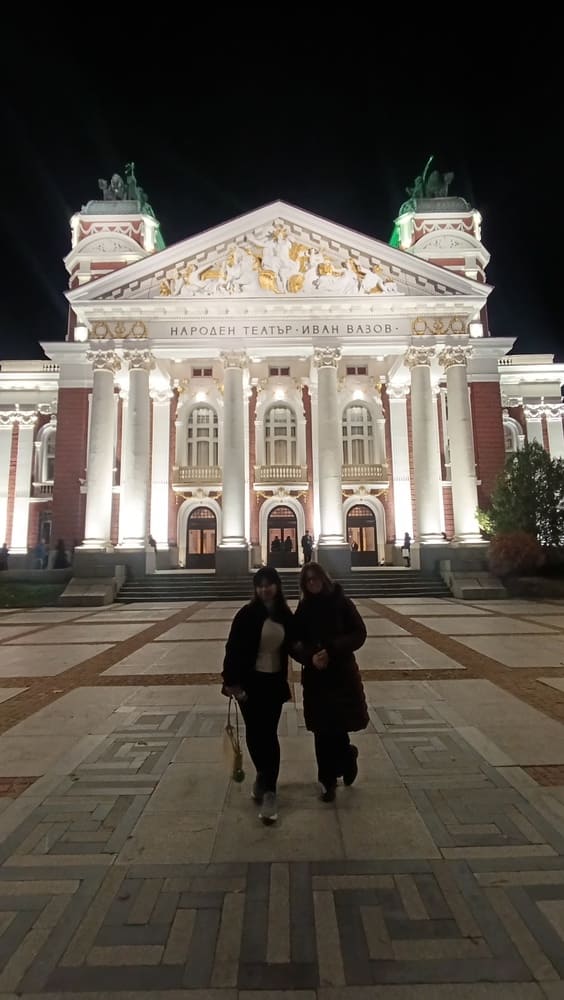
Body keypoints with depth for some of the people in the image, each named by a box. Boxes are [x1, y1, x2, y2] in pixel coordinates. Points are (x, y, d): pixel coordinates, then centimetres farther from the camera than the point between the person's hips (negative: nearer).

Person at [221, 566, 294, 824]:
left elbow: (288, 648, 10)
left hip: (274, 682, 2)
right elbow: (233, 648, -11)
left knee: (269, 735, 3)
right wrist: (231, 681, -14)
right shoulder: (247, 614, -12)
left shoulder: (286, 615, -1)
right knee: (254, 733, 11)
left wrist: (285, 681, 11)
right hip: (250, 681, -1)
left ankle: (268, 790, 15)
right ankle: (264, 777, 37)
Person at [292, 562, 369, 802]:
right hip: (315, 676, 2)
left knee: (338, 726, 1)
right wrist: (309, 657, -20)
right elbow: (293, 642, -1)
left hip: (343, 674, -2)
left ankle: (347, 757, 35)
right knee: (322, 731, 7)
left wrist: (332, 651, -19)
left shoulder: (341, 602, -6)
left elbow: (359, 634, -9)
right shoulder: (303, 609, 0)